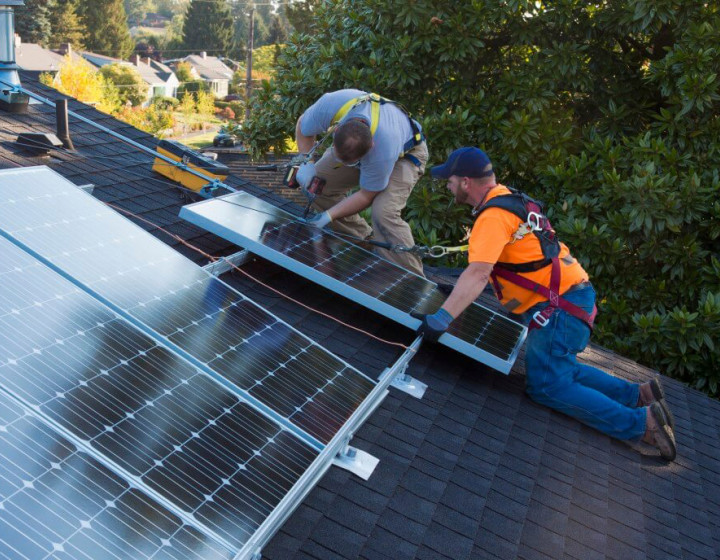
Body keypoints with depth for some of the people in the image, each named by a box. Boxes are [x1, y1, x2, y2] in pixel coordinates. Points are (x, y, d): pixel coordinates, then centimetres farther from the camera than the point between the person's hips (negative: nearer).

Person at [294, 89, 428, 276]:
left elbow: (366, 196, -27)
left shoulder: (383, 151, -45)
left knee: (384, 213, -30)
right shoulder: (330, 105, -36)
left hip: (405, 153, -6)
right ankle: (365, 241, 11)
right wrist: (306, 163, -25)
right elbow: (303, 128, -11)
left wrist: (329, 216, -30)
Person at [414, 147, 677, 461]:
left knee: (546, 386, -7)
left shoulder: (494, 216, -19)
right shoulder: (507, 200, 12)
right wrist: (459, 292, 20)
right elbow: (486, 267, 20)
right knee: (560, 369, 20)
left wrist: (442, 318, -38)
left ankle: (640, 423, -6)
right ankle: (638, 394, 20)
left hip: (561, 306, -10)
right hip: (570, 296, 10)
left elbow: (478, 274, -33)